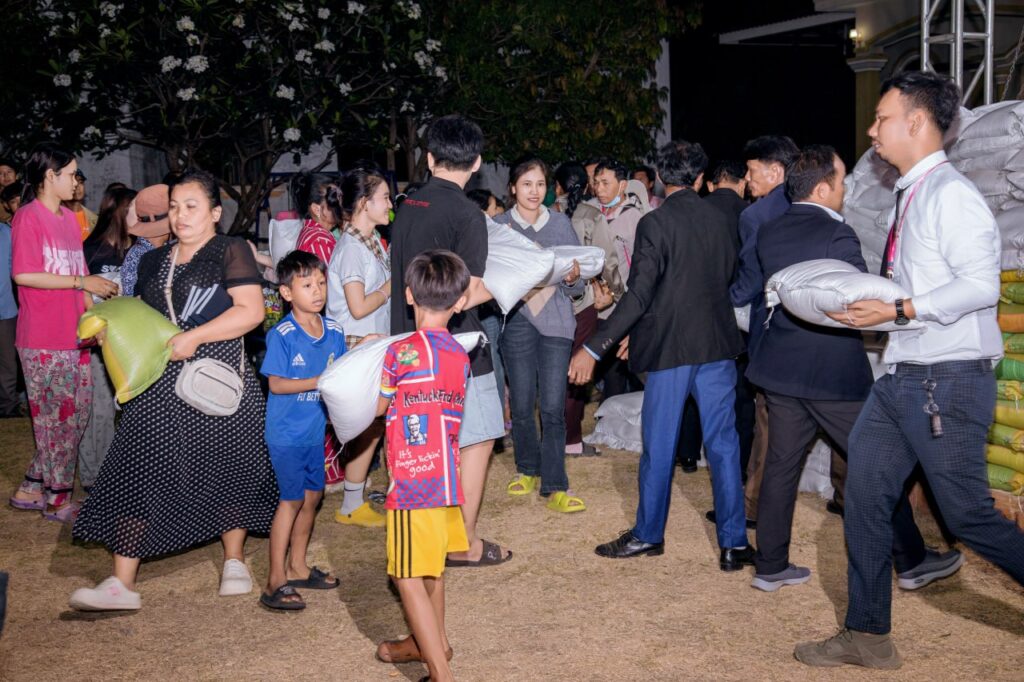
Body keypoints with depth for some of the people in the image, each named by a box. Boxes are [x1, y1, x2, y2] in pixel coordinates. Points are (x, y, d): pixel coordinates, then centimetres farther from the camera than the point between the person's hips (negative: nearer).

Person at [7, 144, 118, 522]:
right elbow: (23, 275, -19)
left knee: (75, 417, 13)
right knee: (58, 419, 1)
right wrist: (82, 281, -17)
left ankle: (32, 489, 24)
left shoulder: (69, 218, 14)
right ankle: (58, 500, 14)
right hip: (44, 341, -8)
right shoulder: (28, 218, -10)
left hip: (74, 336, 8)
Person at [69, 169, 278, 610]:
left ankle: (234, 563, 26)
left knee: (226, 471, 6)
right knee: (137, 473, -4)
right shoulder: (154, 262, 17)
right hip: (160, 385, 5)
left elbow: (252, 310, -14)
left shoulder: (231, 252, -2)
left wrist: (193, 337, -19)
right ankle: (121, 583, -3)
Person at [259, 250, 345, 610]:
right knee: (292, 499, -5)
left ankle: (297, 567, 31)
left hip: (315, 429, 7)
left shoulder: (333, 331, 2)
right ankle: (275, 582, 3)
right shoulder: (281, 335, -16)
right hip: (286, 431, -7)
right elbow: (276, 384, -17)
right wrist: (319, 382, -24)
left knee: (312, 495, 14)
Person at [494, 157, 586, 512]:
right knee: (521, 403, 5)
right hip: (517, 318, 0)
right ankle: (528, 469, 27)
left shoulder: (561, 224, 8)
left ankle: (554, 485, -1)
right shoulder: (498, 225, 5)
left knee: (553, 407, -6)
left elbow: (579, 287, 8)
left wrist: (573, 279, -14)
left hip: (556, 320, 0)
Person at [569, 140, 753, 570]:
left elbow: (639, 295, -17)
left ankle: (648, 535, 20)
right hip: (718, 345, 5)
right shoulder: (719, 221, 7)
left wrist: (594, 348, -13)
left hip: (670, 347, -4)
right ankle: (734, 543, 10)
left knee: (659, 446, 7)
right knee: (723, 444, 8)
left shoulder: (655, 224, -11)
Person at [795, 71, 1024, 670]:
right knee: (866, 499, 9)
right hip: (902, 377, 9)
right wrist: (871, 311, 7)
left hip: (948, 380, -9)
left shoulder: (951, 193, -14)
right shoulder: (911, 195, 14)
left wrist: (897, 310, -23)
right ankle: (868, 637, 18)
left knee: (968, 515, -3)